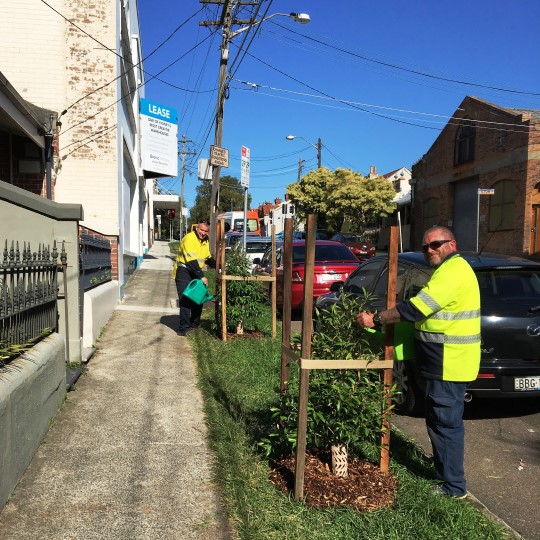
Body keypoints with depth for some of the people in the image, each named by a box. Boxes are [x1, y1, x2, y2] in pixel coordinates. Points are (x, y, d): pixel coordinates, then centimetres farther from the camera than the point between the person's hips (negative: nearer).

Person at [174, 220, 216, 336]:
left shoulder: (205, 241, 9)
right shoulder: (189, 239, -19)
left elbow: (208, 258, 20)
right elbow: (191, 260, -25)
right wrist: (201, 276, -27)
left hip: (196, 271, 9)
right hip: (184, 271, -9)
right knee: (185, 300, -12)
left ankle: (194, 323, 28)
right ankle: (184, 327, -9)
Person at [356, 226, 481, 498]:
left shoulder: (451, 272, -19)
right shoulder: (451, 269, 16)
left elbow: (415, 307, -25)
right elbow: (423, 309, 21)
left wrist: (375, 320, -19)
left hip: (449, 363, -11)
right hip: (449, 362, 11)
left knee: (445, 423, -1)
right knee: (445, 421, 20)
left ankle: (452, 486, 11)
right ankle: (444, 471, 34)